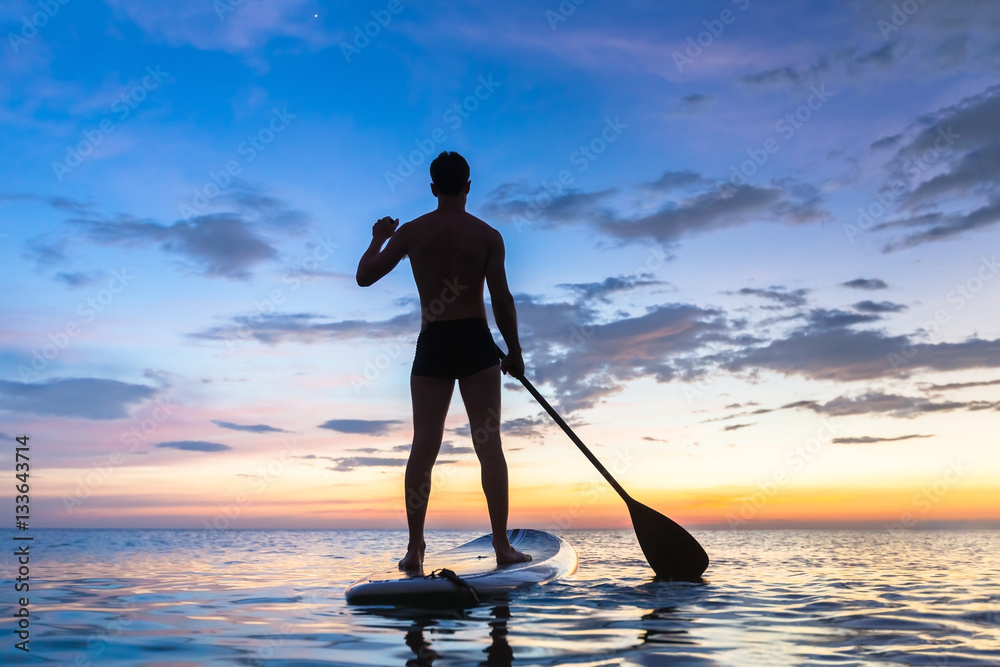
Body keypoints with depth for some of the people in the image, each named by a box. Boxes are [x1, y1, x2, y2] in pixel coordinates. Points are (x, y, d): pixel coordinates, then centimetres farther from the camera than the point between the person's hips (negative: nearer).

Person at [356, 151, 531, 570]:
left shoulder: (411, 232, 2)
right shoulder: (488, 235, 0)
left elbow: (364, 276, 6)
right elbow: (502, 298, -4)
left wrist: (378, 238, 24)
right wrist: (514, 351, 6)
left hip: (431, 344, 1)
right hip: (475, 341, -1)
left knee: (423, 445, 5)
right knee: (488, 444, 2)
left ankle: (415, 548, 5)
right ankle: (502, 544, 2)